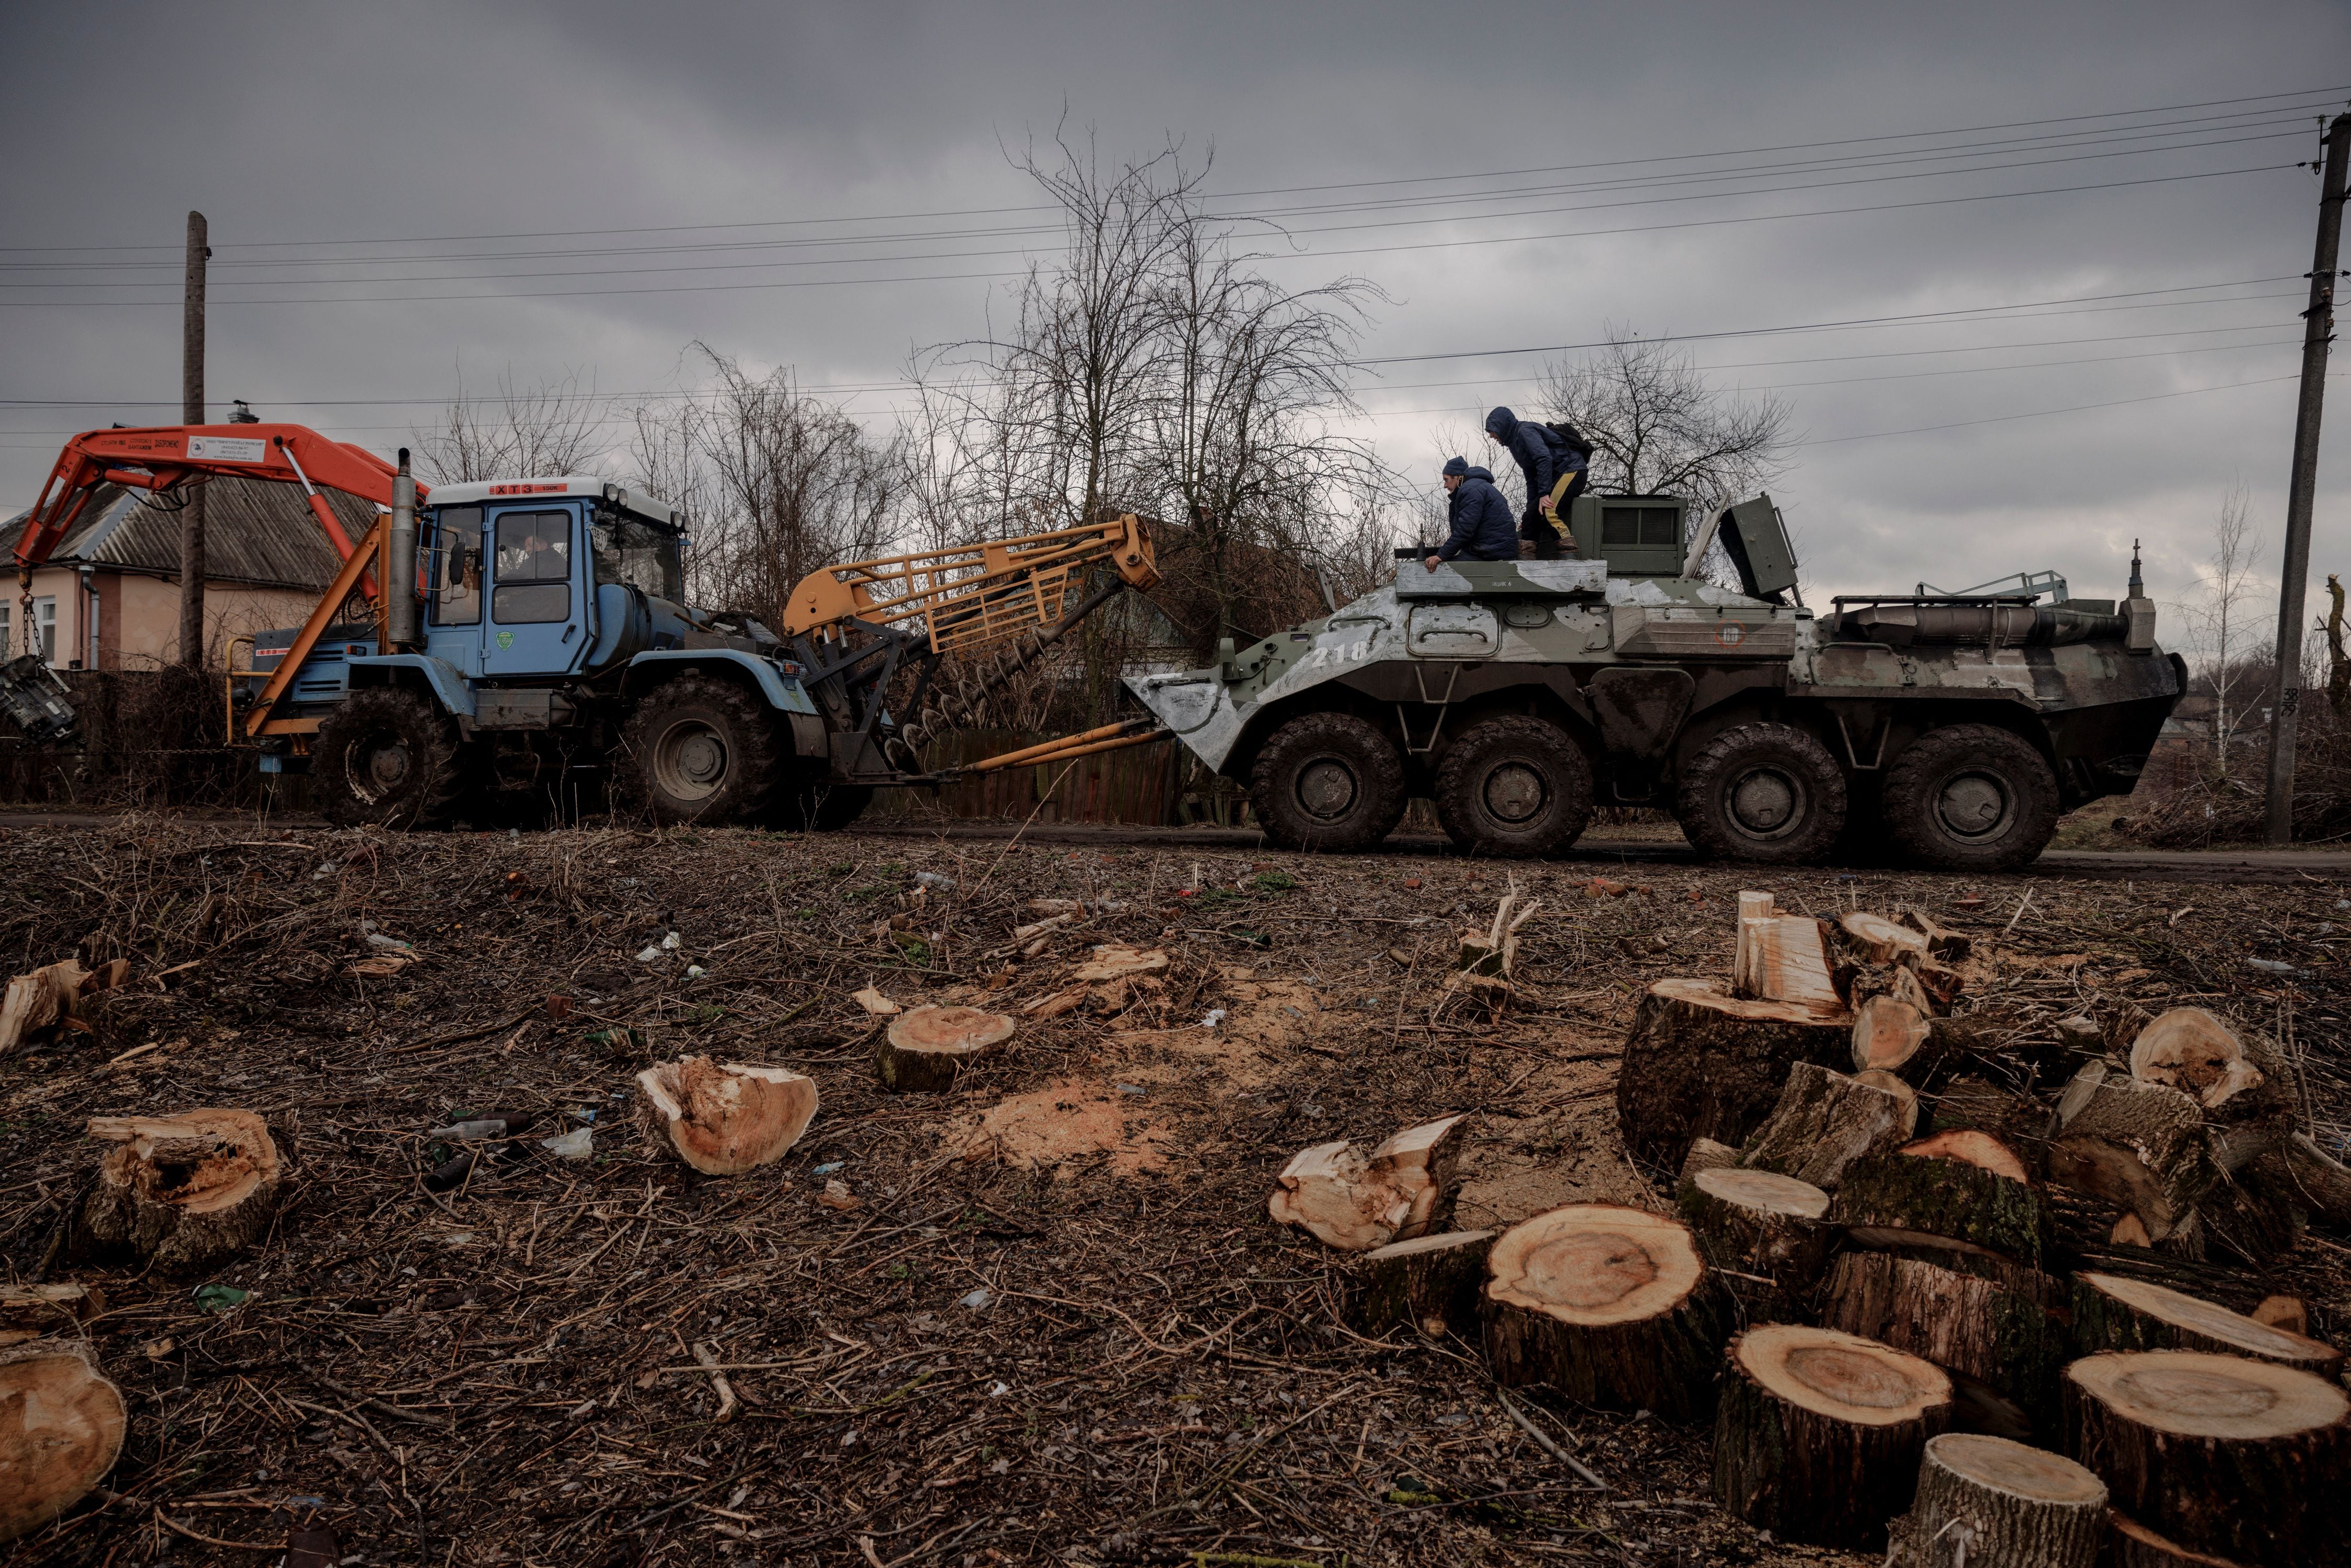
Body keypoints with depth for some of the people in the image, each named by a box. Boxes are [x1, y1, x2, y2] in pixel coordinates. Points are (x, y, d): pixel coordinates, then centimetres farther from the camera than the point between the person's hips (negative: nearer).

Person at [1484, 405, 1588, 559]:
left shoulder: (1525, 430, -9)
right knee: (1530, 518, 3)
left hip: (1571, 471, -10)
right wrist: (1530, 509, 22)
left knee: (1549, 513, -29)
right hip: (1556, 477, 10)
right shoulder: (1515, 444, 21)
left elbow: (1545, 458, -23)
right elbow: (1531, 480, 25)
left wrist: (1544, 493, -28)